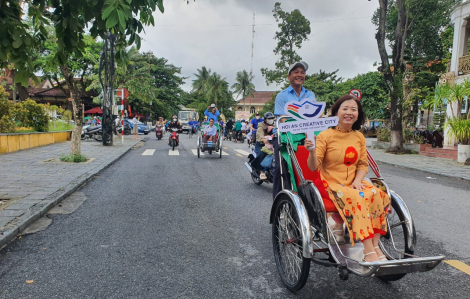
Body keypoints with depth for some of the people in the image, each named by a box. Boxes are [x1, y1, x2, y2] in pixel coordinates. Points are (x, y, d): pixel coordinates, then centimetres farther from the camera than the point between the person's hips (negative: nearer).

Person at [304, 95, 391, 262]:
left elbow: (363, 164, 13)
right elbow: (313, 167, -12)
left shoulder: (359, 137, 10)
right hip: (331, 184, -5)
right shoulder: (325, 135, -7)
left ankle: (375, 246, -15)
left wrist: (358, 180, -6)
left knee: (379, 195, -22)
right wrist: (312, 152, -33)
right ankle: (369, 252, -26)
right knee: (358, 199, -32)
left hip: (353, 183, 5)